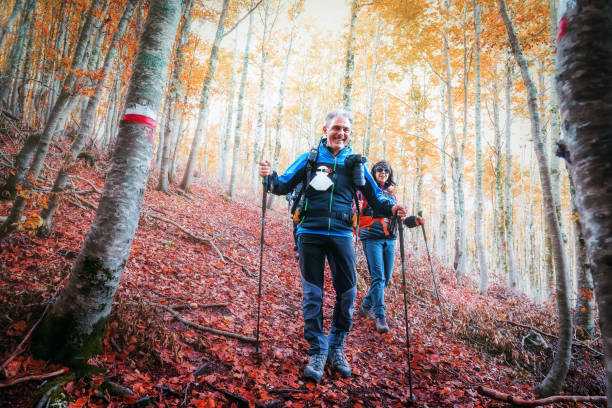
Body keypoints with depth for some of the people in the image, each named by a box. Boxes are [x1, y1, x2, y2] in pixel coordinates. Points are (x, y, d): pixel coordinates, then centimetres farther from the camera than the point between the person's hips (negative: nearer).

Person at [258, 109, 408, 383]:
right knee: (312, 294, 4)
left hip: (341, 236, 1)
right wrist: (270, 177, -15)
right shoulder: (309, 159, 7)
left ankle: (336, 346, 25)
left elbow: (374, 196, 13)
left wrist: (390, 208, -7)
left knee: (347, 293, 3)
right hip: (310, 234, -1)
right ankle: (318, 350, 19)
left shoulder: (355, 163, 9)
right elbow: (283, 186, 6)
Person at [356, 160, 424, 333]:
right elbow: (356, 212, -2)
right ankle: (380, 317, -9)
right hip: (372, 237, -6)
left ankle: (366, 306, 26)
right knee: (378, 277, -13)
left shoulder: (391, 193, 20)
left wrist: (414, 220, 12)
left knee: (386, 278, 7)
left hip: (389, 238, 6)